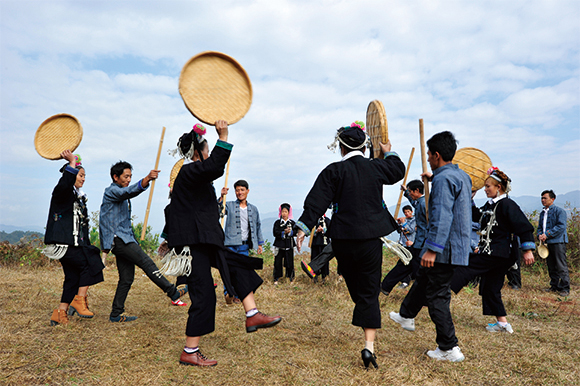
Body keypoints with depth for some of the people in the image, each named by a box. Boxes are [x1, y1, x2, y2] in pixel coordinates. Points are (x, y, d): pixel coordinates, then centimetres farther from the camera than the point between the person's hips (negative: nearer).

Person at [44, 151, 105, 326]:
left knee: (74, 277, 6)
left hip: (75, 244, 9)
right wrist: (73, 162, -27)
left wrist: (87, 245, 19)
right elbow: (65, 184, -33)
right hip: (63, 243, -9)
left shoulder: (80, 197, 21)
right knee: (90, 263, -16)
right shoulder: (61, 192, -4)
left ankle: (60, 313, 13)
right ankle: (79, 301, -5)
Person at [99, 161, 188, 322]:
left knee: (127, 278, 7)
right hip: (117, 239, -10)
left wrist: (134, 241, 26)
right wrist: (147, 179, -46)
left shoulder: (121, 195, 24)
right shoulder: (111, 191, -5)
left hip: (124, 239, 10)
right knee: (146, 262, -15)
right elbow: (130, 191, -29)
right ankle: (173, 292, -15)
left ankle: (116, 314, 14)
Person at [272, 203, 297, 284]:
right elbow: (275, 233, -8)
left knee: (290, 262, 3)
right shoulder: (277, 222, 4)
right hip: (279, 245, -1)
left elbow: (295, 232, -3)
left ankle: (291, 278, 17)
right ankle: (276, 278, 11)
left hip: (289, 245, 1)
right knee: (278, 262, 0)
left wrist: (290, 232, -21)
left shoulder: (292, 222, 8)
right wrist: (284, 232, -19)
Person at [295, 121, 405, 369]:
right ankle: (369, 345, -4)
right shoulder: (376, 167, 3)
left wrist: (304, 227, -10)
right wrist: (389, 152, 41)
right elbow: (398, 170, 25)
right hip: (370, 237, 1)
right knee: (369, 291, 3)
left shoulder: (334, 171, -4)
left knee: (354, 285, 22)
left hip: (343, 239, 0)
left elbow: (317, 201, -11)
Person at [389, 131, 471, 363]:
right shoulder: (462, 176, 12)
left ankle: (449, 349, 8)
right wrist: (434, 178, 46)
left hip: (445, 248, -10)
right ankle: (406, 316, 44)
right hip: (457, 246, 10)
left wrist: (432, 249, -27)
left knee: (437, 297, -1)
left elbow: (442, 217, -27)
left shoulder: (443, 179, -19)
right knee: (423, 279, 25)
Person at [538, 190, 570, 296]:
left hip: (558, 242, -7)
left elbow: (561, 226, -14)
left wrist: (547, 234, -18)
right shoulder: (542, 213, 17)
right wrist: (540, 235, 0)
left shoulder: (559, 211, -5)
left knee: (561, 267, -5)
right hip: (546, 243, 7)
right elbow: (540, 227, 22)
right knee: (551, 267, 12)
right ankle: (554, 286, 20)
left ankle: (565, 288, 2)